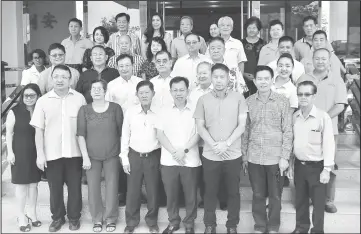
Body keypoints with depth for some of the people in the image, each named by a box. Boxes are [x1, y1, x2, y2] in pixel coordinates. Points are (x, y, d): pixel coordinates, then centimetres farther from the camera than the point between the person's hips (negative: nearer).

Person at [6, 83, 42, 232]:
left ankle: (32, 214, 24)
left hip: (36, 153, 3)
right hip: (20, 152, -3)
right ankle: (21, 217, 14)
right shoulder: (14, 112, -5)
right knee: (21, 184, 3)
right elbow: (9, 133, -3)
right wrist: (10, 152, -8)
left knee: (33, 184, 11)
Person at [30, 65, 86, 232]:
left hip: (74, 152, 0)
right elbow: (39, 129, 0)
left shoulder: (79, 98, -2)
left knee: (74, 187, 10)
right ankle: (57, 217, 32)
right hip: (52, 154, 1)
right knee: (55, 187, 12)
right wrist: (40, 154, -4)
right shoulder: (43, 101, -1)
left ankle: (74, 217, 29)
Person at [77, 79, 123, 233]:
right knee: (93, 188, 5)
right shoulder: (84, 110, -2)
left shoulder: (115, 108, -3)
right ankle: (97, 219, 24)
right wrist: (85, 157, -9)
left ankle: (111, 218, 23)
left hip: (112, 155, 0)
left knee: (112, 188, 5)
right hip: (92, 156, 1)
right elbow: (81, 134, -3)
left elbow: (121, 132, 1)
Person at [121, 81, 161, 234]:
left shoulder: (159, 112, -5)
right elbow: (125, 136, 3)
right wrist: (124, 158, 1)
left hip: (153, 156, -1)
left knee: (153, 191, 10)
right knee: (132, 191, 10)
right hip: (134, 156, 1)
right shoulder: (130, 112, -3)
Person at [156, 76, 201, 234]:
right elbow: (160, 134, 0)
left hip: (190, 160, -1)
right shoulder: (164, 111, 6)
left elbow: (198, 133, -5)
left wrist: (184, 150, -16)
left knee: (190, 194, 7)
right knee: (171, 193, 10)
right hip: (168, 160, 2)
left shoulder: (195, 110, 1)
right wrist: (174, 152, -11)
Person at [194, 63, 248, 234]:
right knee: (210, 191, 11)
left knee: (233, 192, 11)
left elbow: (241, 125, -4)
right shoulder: (203, 100, 1)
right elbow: (200, 127, 0)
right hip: (210, 155, 1)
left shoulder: (238, 98, -1)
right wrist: (214, 145, -13)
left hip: (233, 155, 0)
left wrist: (226, 144, -15)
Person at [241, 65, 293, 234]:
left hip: (275, 158, -2)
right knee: (258, 195, 13)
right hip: (254, 157, 2)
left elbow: (288, 131, -4)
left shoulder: (282, 101, -4)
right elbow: (245, 131, 6)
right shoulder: (248, 102, 2)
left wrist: (285, 157, -9)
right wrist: (244, 156, 5)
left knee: (275, 196, 10)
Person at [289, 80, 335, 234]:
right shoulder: (294, 116, 2)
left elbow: (328, 144, -13)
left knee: (318, 201, 7)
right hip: (299, 165, 5)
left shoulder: (323, 117, -13)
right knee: (300, 200, 17)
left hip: (317, 166, -4)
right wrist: (290, 163, 10)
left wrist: (327, 169, -14)